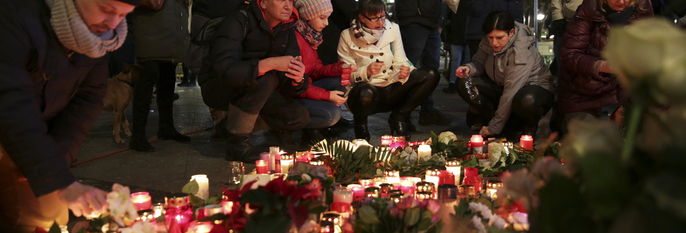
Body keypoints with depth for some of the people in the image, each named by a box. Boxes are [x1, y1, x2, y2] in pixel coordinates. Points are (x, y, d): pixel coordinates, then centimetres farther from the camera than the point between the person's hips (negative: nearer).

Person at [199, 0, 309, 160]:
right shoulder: (239, 22, -21)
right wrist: (270, 63, -44)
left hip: (253, 90, 6)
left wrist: (298, 80, -30)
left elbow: (287, 86, -5)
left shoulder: (288, 33, -2)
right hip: (216, 88, -5)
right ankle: (237, 143, -21)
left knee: (300, 117, -14)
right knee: (267, 77, -34)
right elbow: (223, 68, -36)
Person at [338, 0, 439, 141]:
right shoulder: (347, 36, -5)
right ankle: (360, 124, -5)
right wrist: (366, 71, -25)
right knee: (366, 93, -42)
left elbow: (400, 61, 8)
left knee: (432, 75, -13)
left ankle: (398, 118, -3)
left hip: (392, 92, 4)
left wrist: (403, 72, -17)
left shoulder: (393, 29, 5)